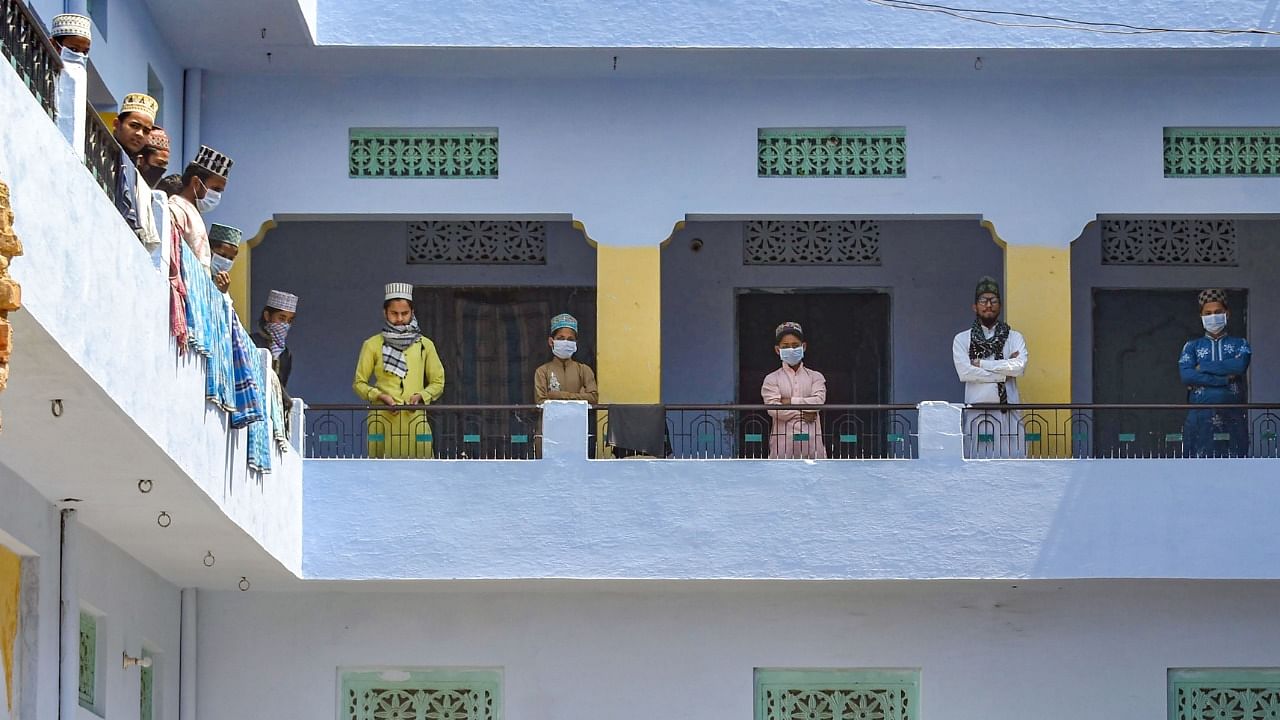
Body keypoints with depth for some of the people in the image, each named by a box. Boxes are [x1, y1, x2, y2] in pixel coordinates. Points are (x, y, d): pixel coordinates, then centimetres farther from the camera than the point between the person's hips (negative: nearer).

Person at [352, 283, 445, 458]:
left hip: (415, 419, 1)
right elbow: (359, 383, 12)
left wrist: (421, 396, -3)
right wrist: (379, 396, -7)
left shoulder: (425, 345, 15)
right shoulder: (372, 345, 10)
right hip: (382, 419, -1)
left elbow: (438, 383, 17)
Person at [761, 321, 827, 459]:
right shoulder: (772, 379, 6)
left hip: (811, 441, 1)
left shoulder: (815, 377, 11)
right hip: (783, 441, -1)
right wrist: (803, 414, -9)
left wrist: (790, 402, -8)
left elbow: (818, 401, -6)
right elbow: (773, 409, -8)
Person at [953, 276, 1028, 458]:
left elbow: (1020, 366, -6)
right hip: (976, 413, -1)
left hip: (1007, 412, 1)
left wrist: (981, 363, -5)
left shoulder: (1015, 338, 12)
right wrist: (1004, 373, -5)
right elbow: (964, 372, -6)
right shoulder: (962, 339, 11)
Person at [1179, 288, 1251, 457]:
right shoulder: (1192, 346, 15)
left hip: (1233, 418, 0)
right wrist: (1224, 379, -8)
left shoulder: (1240, 344, 15)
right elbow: (1186, 376, -4)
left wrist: (1203, 367, -4)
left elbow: (1239, 365, -8)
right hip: (1200, 418, 0)